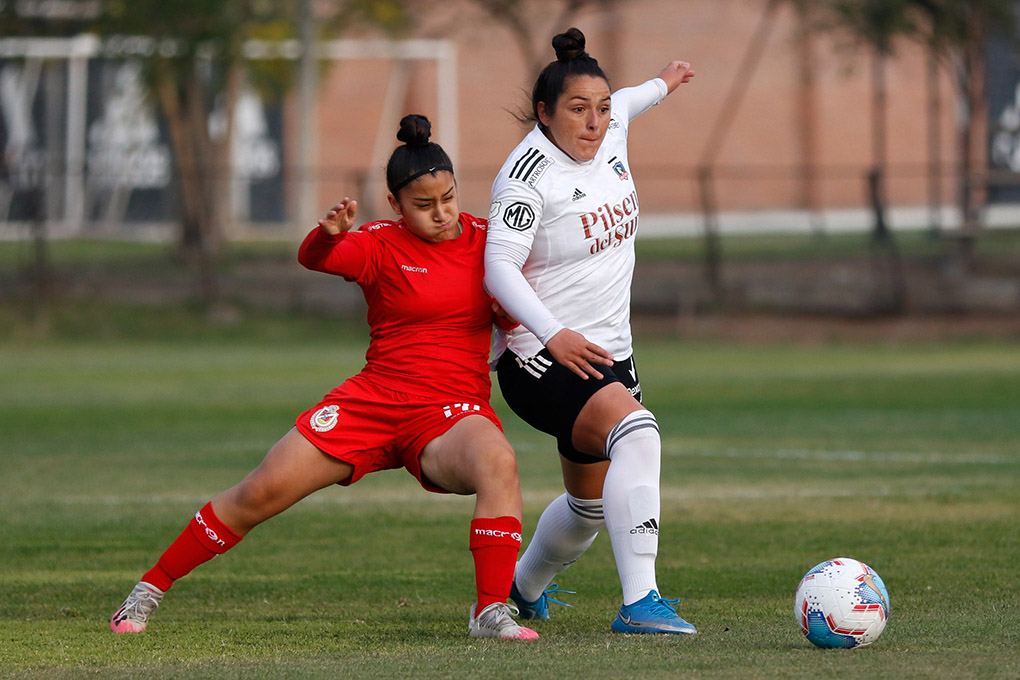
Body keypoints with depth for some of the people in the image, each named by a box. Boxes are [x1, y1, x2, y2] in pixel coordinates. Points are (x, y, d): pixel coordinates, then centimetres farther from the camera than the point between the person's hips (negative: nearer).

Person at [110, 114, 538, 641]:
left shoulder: (486, 239, 5)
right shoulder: (381, 246, -4)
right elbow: (312, 258, -25)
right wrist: (328, 235, -47)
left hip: (454, 413, 0)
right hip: (374, 400, 0)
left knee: (498, 462, -35)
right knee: (264, 490, -6)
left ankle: (491, 612, -32)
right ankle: (150, 588, 13)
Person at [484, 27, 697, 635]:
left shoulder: (609, 135, 4)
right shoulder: (530, 175, -19)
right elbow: (499, 267, -27)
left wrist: (660, 86, 48)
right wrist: (552, 334, -39)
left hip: (607, 353, 9)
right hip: (541, 357, -9)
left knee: (592, 504, 18)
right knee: (637, 431, -33)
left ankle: (525, 587, 49)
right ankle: (640, 602, -39)